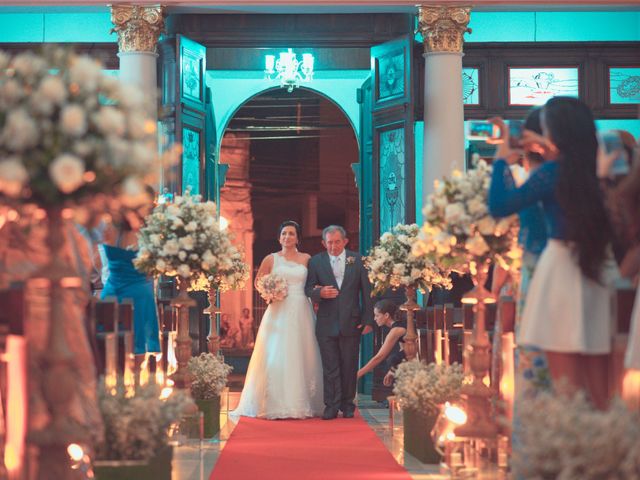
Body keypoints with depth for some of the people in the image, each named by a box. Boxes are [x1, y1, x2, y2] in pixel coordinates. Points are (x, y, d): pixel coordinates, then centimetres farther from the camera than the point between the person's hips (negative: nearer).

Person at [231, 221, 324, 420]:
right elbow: (258, 282, 12)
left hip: (302, 314, 1)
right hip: (278, 312, -1)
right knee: (275, 357, -7)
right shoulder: (271, 259, 7)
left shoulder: (306, 259, 10)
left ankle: (301, 404, 7)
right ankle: (274, 405, -4)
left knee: (302, 358, 1)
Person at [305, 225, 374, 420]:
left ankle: (348, 405, 17)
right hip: (326, 322, 0)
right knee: (330, 367, 0)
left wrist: (368, 319, -2)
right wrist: (320, 292, -20)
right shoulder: (316, 262, 4)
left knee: (349, 366, 7)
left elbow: (366, 290, 4)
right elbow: (308, 289, 4)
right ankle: (331, 406, 3)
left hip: (351, 322, 0)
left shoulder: (357, 259, 4)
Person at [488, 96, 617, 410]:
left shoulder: (553, 173, -13)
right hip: (598, 271, 6)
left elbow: (499, 206, -9)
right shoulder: (597, 171, 4)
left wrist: (501, 160, 2)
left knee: (565, 376, -2)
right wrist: (551, 154, 23)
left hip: (563, 266, -6)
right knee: (596, 377, 13)